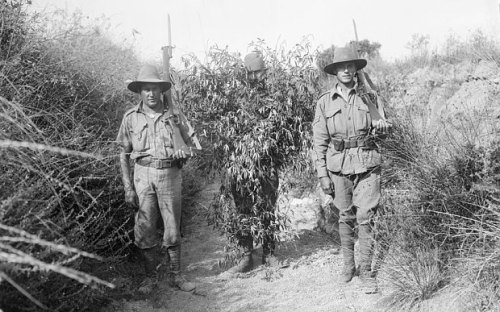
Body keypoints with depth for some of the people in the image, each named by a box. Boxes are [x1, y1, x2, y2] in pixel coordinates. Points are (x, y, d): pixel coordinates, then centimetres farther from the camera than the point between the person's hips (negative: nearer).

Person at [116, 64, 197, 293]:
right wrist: (128, 188, -1)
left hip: (170, 174, 0)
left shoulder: (176, 116, 4)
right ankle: (151, 277, 17)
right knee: (145, 230, 2)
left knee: (172, 229, 5)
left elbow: (189, 147, 11)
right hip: (143, 174, 0)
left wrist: (183, 154, -14)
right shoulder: (131, 118, 3)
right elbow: (124, 154, 6)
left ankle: (176, 276, 18)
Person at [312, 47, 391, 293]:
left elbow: (382, 122, 9)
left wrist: (382, 124, -17)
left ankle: (366, 271, 5)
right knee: (345, 217, 9)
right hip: (338, 164, 1)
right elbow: (319, 141, 4)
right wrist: (322, 174, -1)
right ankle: (348, 264, 24)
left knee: (365, 218, -4)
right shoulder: (325, 102, 4)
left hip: (367, 163, 0)